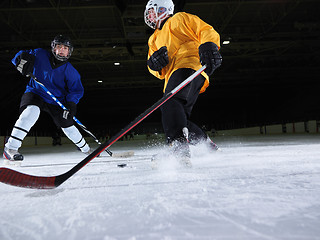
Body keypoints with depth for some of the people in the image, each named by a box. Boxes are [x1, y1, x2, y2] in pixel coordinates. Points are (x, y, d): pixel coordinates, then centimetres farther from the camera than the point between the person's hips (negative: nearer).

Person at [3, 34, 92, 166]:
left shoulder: (70, 71, -9)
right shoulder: (40, 55, -10)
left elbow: (76, 89, -11)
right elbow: (23, 54, -2)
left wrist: (71, 103, -29)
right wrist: (23, 59, -28)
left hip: (56, 100, 2)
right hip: (34, 93, -2)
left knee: (67, 126, 6)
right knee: (32, 111, -35)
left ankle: (86, 149, 34)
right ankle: (10, 148, -31)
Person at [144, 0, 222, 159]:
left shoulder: (178, 19, 17)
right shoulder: (154, 39, 35)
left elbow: (206, 31, 3)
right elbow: (159, 73, 24)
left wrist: (209, 46, -20)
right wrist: (154, 62, 0)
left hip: (190, 65, -8)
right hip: (174, 77, 8)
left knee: (170, 103, -31)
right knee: (179, 118, 0)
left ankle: (179, 149, -47)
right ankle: (210, 147, 15)